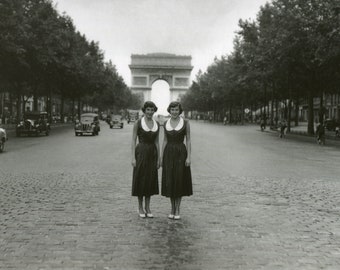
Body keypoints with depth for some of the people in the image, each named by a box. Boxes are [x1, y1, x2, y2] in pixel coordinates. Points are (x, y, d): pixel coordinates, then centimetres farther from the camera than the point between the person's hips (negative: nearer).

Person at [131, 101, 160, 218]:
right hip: (141, 152, -4)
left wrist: (159, 159, 7)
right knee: (140, 180, 2)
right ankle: (140, 207, 15)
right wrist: (133, 158, -12)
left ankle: (147, 208, 17)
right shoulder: (138, 123, -5)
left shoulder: (156, 124, 8)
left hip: (152, 153, 4)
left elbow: (157, 142, 10)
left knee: (150, 181, 7)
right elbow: (133, 141, -6)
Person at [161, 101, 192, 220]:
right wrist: (161, 157, 6)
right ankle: (172, 209, 18)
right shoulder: (166, 123, 6)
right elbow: (165, 141, 10)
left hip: (181, 153, -2)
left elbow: (188, 140, -3)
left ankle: (177, 210, 10)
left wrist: (189, 157, -10)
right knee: (170, 181, 5)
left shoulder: (185, 122, -2)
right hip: (168, 153, 3)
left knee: (179, 181, 0)